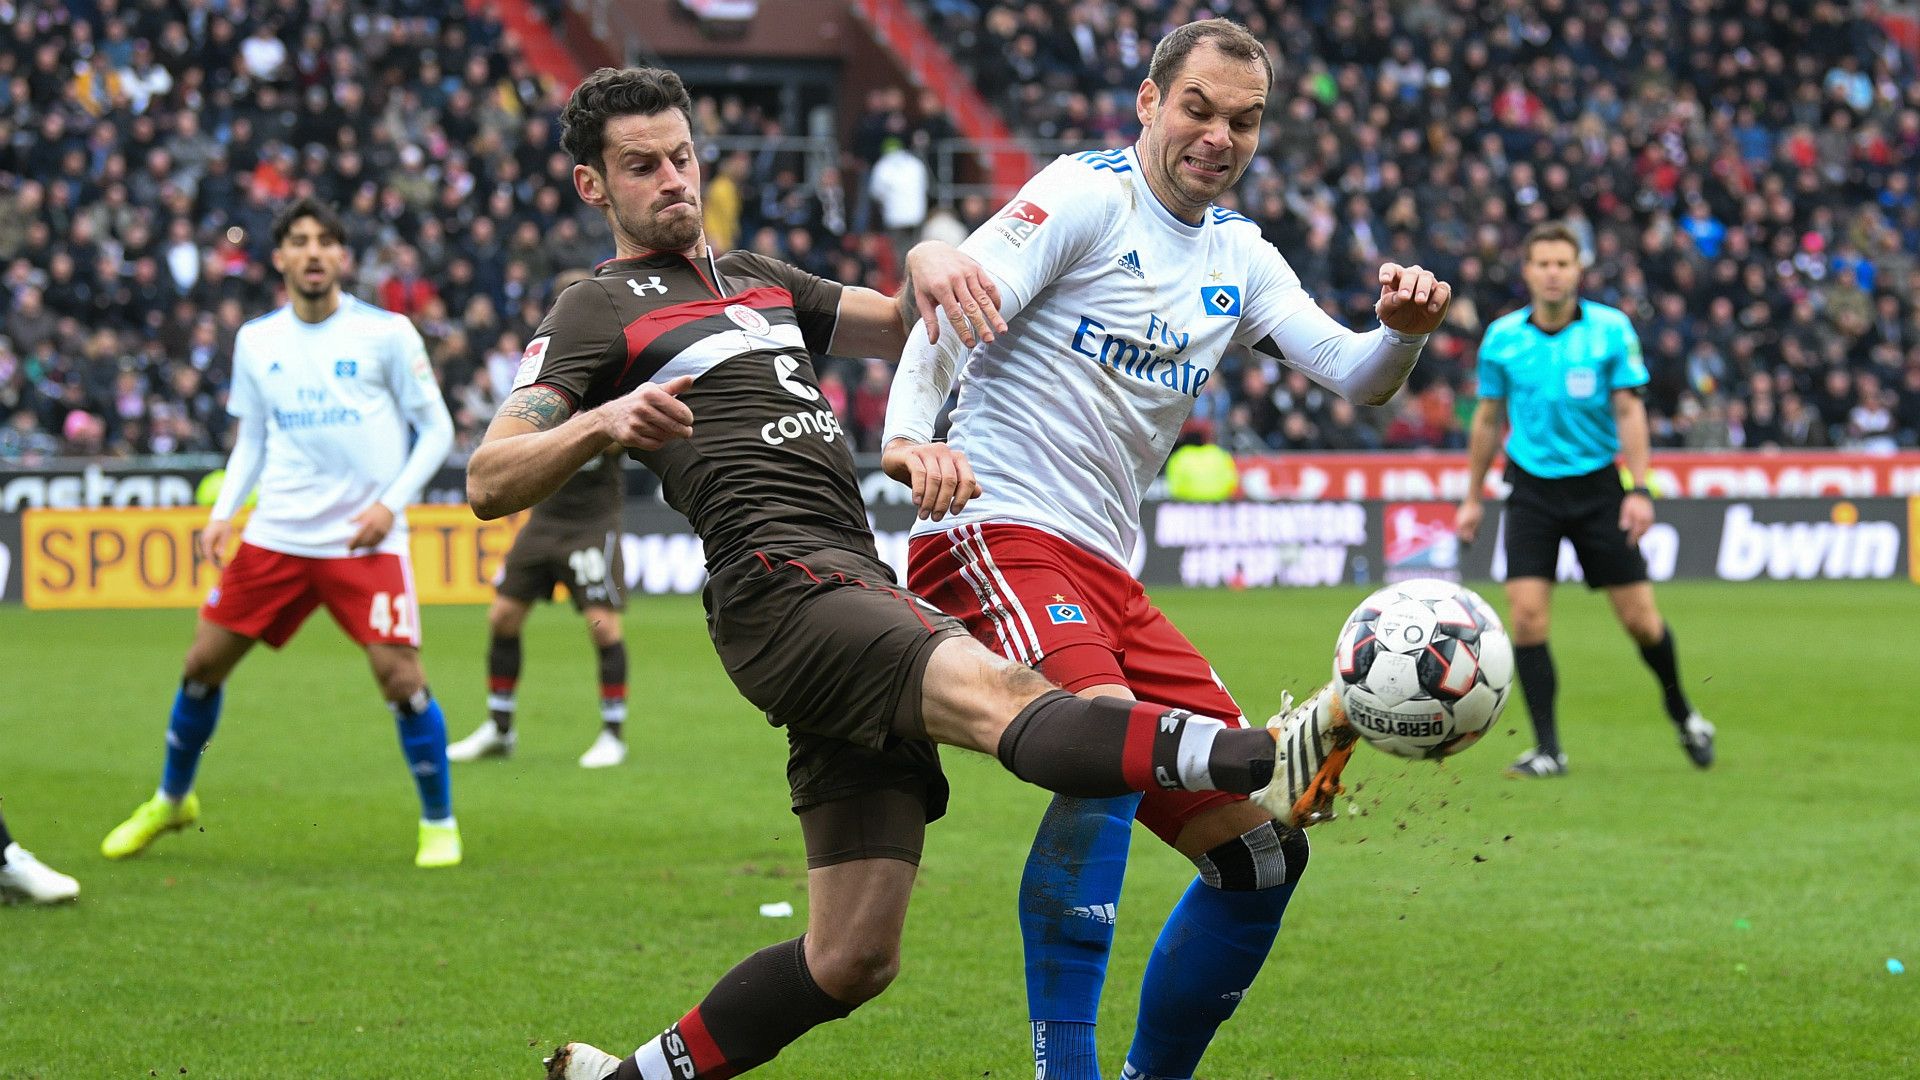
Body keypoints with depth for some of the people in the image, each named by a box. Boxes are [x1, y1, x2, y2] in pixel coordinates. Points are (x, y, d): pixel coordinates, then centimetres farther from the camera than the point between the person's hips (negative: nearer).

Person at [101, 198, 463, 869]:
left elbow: (437, 430, 0)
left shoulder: (386, 332, -4)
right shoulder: (256, 341, 8)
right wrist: (223, 512, 4)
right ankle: (171, 800, 27)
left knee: (399, 676, -14)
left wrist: (391, 503, -12)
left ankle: (439, 824, 4)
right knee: (204, 661, 4)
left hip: (365, 538, -4)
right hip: (277, 534, 4)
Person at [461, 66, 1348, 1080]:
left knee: (852, 958, 2)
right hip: (779, 585, -8)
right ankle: (1259, 763, -60)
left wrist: (932, 268, 8)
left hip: (861, 595, 8)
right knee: (993, 691, -35)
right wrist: (601, 422, -23)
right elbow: (489, 482, -3)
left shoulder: (757, 280, 29)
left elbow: (901, 329, 33)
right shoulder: (597, 312, 7)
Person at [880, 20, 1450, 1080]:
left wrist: (1403, 331, -13)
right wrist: (907, 435, -35)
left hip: (1109, 577, 8)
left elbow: (1352, 375, 10)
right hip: (998, 533, -8)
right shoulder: (1086, 196, -5)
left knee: (1262, 853, 6)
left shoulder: (1238, 255, 17)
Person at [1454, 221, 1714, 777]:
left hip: (1597, 485, -1)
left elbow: (1629, 409, -5)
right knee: (1526, 615, -13)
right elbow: (1488, 419, 11)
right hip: (1533, 486, 1)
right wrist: (1473, 498, 12)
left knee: (1640, 617, 1)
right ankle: (1547, 748, -5)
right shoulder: (1502, 337, 0)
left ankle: (1682, 714, 28)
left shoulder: (1611, 329, -5)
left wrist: (1639, 489, -14)